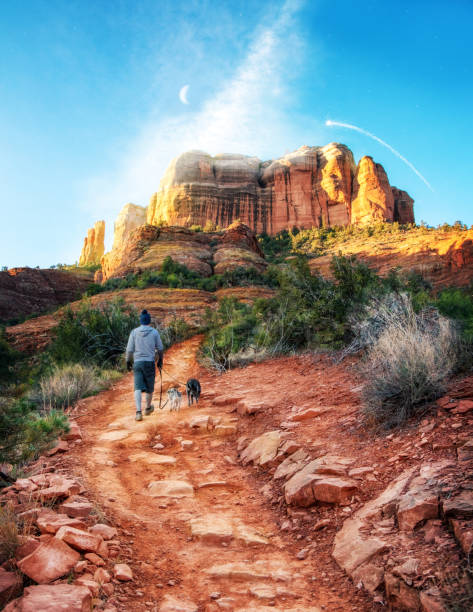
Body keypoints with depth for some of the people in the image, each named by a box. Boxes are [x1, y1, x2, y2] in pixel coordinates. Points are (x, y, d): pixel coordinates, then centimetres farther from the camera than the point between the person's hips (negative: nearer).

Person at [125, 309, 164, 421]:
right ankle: (148, 408, 34)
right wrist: (160, 360, 15)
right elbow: (160, 349, 2)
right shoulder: (154, 332, -2)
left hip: (137, 362, 0)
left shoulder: (134, 332, -1)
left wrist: (128, 361, 10)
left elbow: (129, 349, -1)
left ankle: (139, 412, -16)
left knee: (138, 388, -2)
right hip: (150, 362, 0)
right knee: (149, 387, 16)